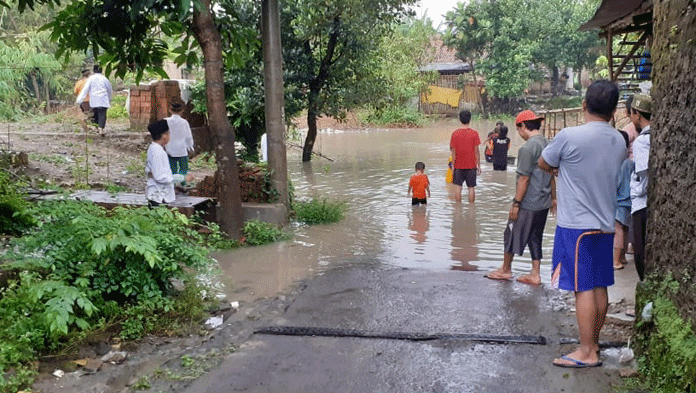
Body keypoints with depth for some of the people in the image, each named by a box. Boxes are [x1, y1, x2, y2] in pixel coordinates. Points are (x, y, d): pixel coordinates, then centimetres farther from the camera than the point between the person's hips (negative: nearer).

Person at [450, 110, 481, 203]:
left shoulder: (455, 133, -4)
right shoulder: (474, 133, -6)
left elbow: (453, 150, -2)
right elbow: (476, 151, -4)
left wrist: (453, 165, 5)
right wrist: (478, 165, 4)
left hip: (458, 164, 0)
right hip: (471, 165, 0)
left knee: (458, 187, 5)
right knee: (471, 187, 7)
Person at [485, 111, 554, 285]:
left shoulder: (528, 148, -18)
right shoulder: (548, 145, 8)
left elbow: (524, 179, -19)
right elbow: (552, 175, 15)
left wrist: (516, 203, -14)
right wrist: (553, 198, 23)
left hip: (528, 204, -8)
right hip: (543, 203, 8)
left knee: (512, 235, 7)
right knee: (535, 238, 16)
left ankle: (505, 269, 20)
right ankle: (535, 274, 19)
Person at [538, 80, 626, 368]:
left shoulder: (569, 136, -15)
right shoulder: (619, 142, 6)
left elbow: (543, 164, 1)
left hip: (576, 224, -7)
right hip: (605, 223, 7)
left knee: (583, 288, -3)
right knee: (599, 287, 14)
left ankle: (586, 353, 2)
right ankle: (593, 343, 26)